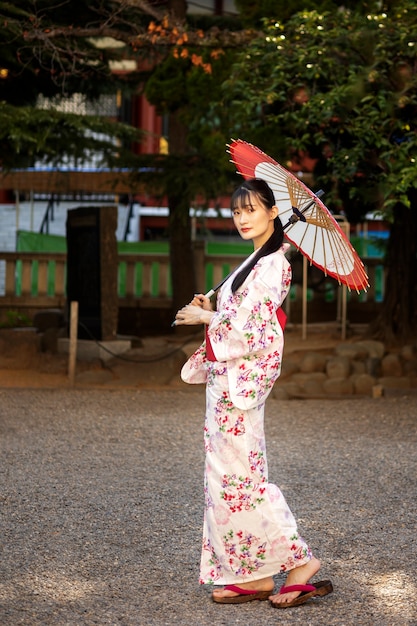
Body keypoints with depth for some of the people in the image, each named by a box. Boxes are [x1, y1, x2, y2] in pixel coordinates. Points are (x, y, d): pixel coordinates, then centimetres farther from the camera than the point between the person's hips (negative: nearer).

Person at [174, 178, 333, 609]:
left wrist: (206, 317, -6)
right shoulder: (256, 262, 17)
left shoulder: (272, 265, -13)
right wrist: (211, 310, 5)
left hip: (240, 380, -10)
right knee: (228, 475, 10)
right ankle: (251, 577, 14)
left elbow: (252, 329, -19)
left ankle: (299, 562, -5)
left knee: (236, 476, -9)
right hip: (228, 379, 10)